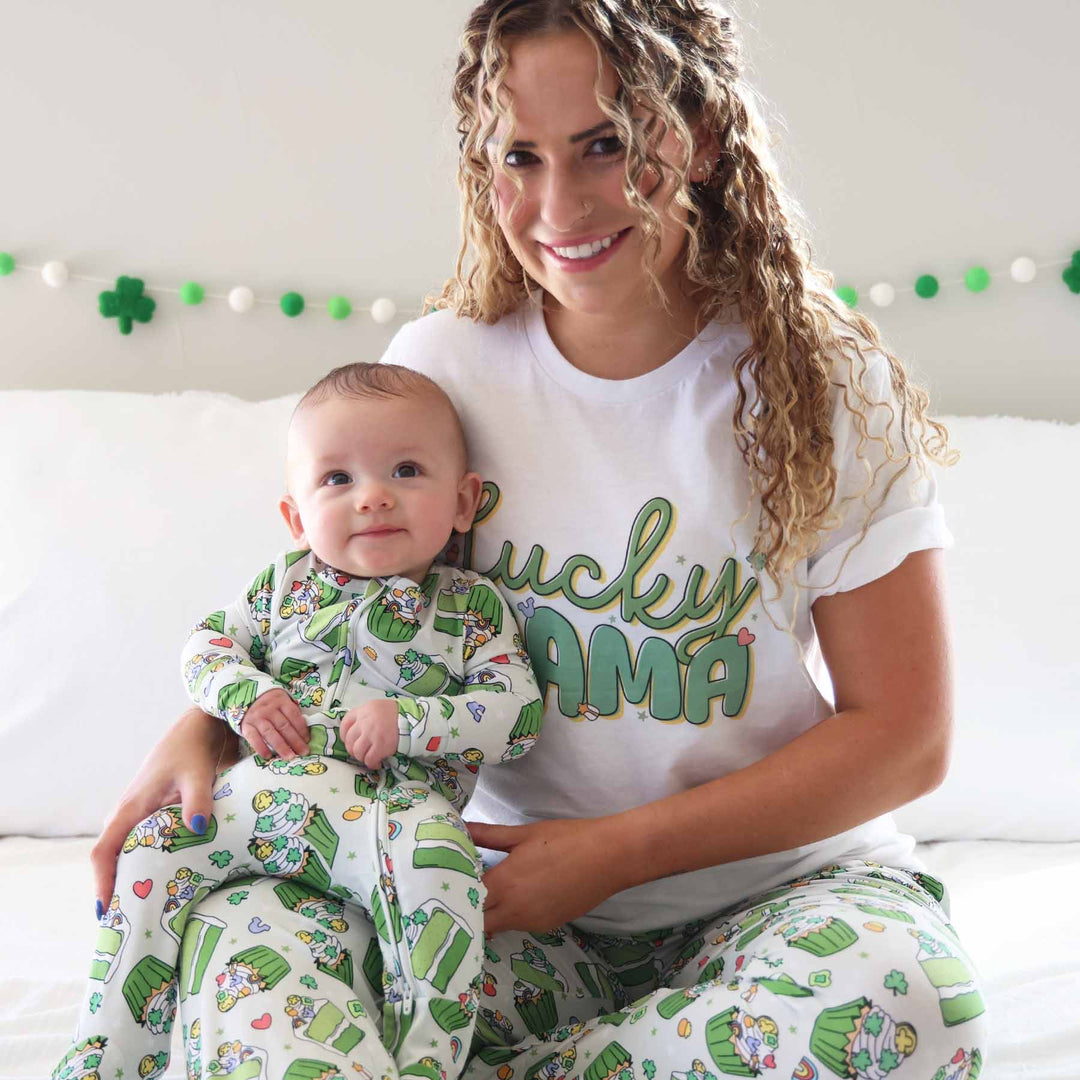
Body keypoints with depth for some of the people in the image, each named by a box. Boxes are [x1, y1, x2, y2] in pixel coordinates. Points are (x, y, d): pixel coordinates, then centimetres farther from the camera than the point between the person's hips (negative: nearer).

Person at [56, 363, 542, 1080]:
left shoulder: (474, 607, 6)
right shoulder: (288, 583, 16)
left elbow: (518, 716, -1)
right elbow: (208, 643, 21)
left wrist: (406, 721, -14)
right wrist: (247, 697, -2)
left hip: (392, 803, -4)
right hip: (269, 790, 4)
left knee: (435, 868, -36)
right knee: (154, 849, -10)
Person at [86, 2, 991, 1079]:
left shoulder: (832, 385, -9)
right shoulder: (441, 367, -2)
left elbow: (904, 736, -8)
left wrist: (615, 849, -15)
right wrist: (206, 724, -11)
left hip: (786, 881, 1)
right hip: (524, 893, 0)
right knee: (240, 943, -28)